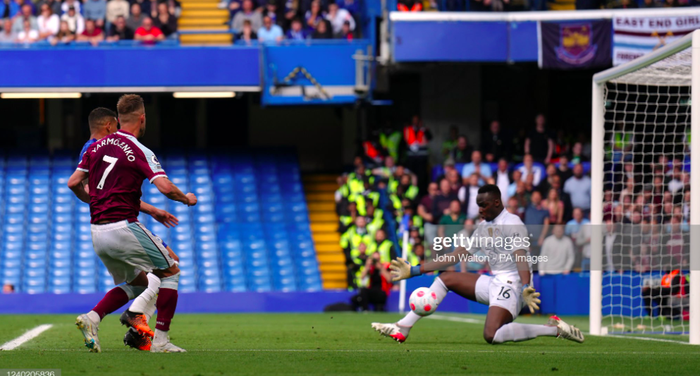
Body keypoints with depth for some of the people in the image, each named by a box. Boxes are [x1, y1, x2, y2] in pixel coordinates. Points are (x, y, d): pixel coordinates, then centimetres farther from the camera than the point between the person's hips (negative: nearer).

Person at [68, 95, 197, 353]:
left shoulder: (98, 146, 9)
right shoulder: (140, 152, -9)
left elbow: (73, 182, 10)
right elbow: (165, 187, -19)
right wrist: (187, 199, 1)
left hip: (97, 231, 7)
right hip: (123, 227, -7)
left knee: (134, 283, 23)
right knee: (171, 271, 8)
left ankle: (92, 318, 0)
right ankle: (160, 339, -2)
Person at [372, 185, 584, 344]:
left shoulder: (512, 224, -12)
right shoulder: (483, 227, 15)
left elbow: (521, 258, -25)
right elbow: (457, 256, 18)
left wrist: (526, 288, -44)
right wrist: (414, 271, 18)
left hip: (512, 283, -9)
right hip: (494, 282, 9)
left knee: (492, 335, -29)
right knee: (445, 279, 10)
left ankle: (554, 329, -20)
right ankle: (402, 329, 6)